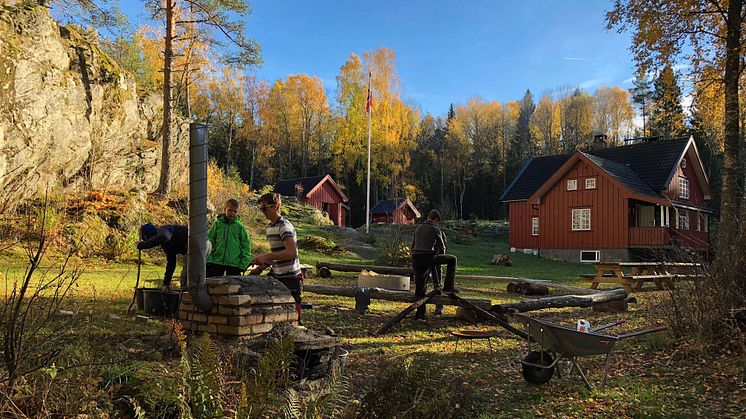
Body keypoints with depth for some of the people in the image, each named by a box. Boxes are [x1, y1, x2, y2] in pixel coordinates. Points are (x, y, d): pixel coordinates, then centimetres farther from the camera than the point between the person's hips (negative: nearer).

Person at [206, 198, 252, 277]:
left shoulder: (239, 226, 1)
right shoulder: (217, 224, 3)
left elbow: (246, 245, 1)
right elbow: (209, 241, 4)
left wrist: (243, 265, -6)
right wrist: (209, 259, -6)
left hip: (234, 264, -1)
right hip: (216, 262, 1)